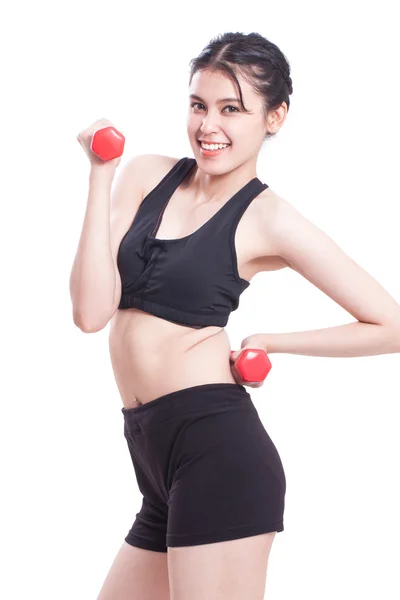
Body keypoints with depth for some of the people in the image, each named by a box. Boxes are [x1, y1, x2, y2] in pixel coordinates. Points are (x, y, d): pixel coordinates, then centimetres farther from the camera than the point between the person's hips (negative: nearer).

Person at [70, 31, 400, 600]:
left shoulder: (270, 220, -4)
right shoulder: (145, 175, 8)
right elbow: (92, 312, -3)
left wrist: (270, 343, -1)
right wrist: (100, 173, -4)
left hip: (217, 450, -6)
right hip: (154, 459, 6)